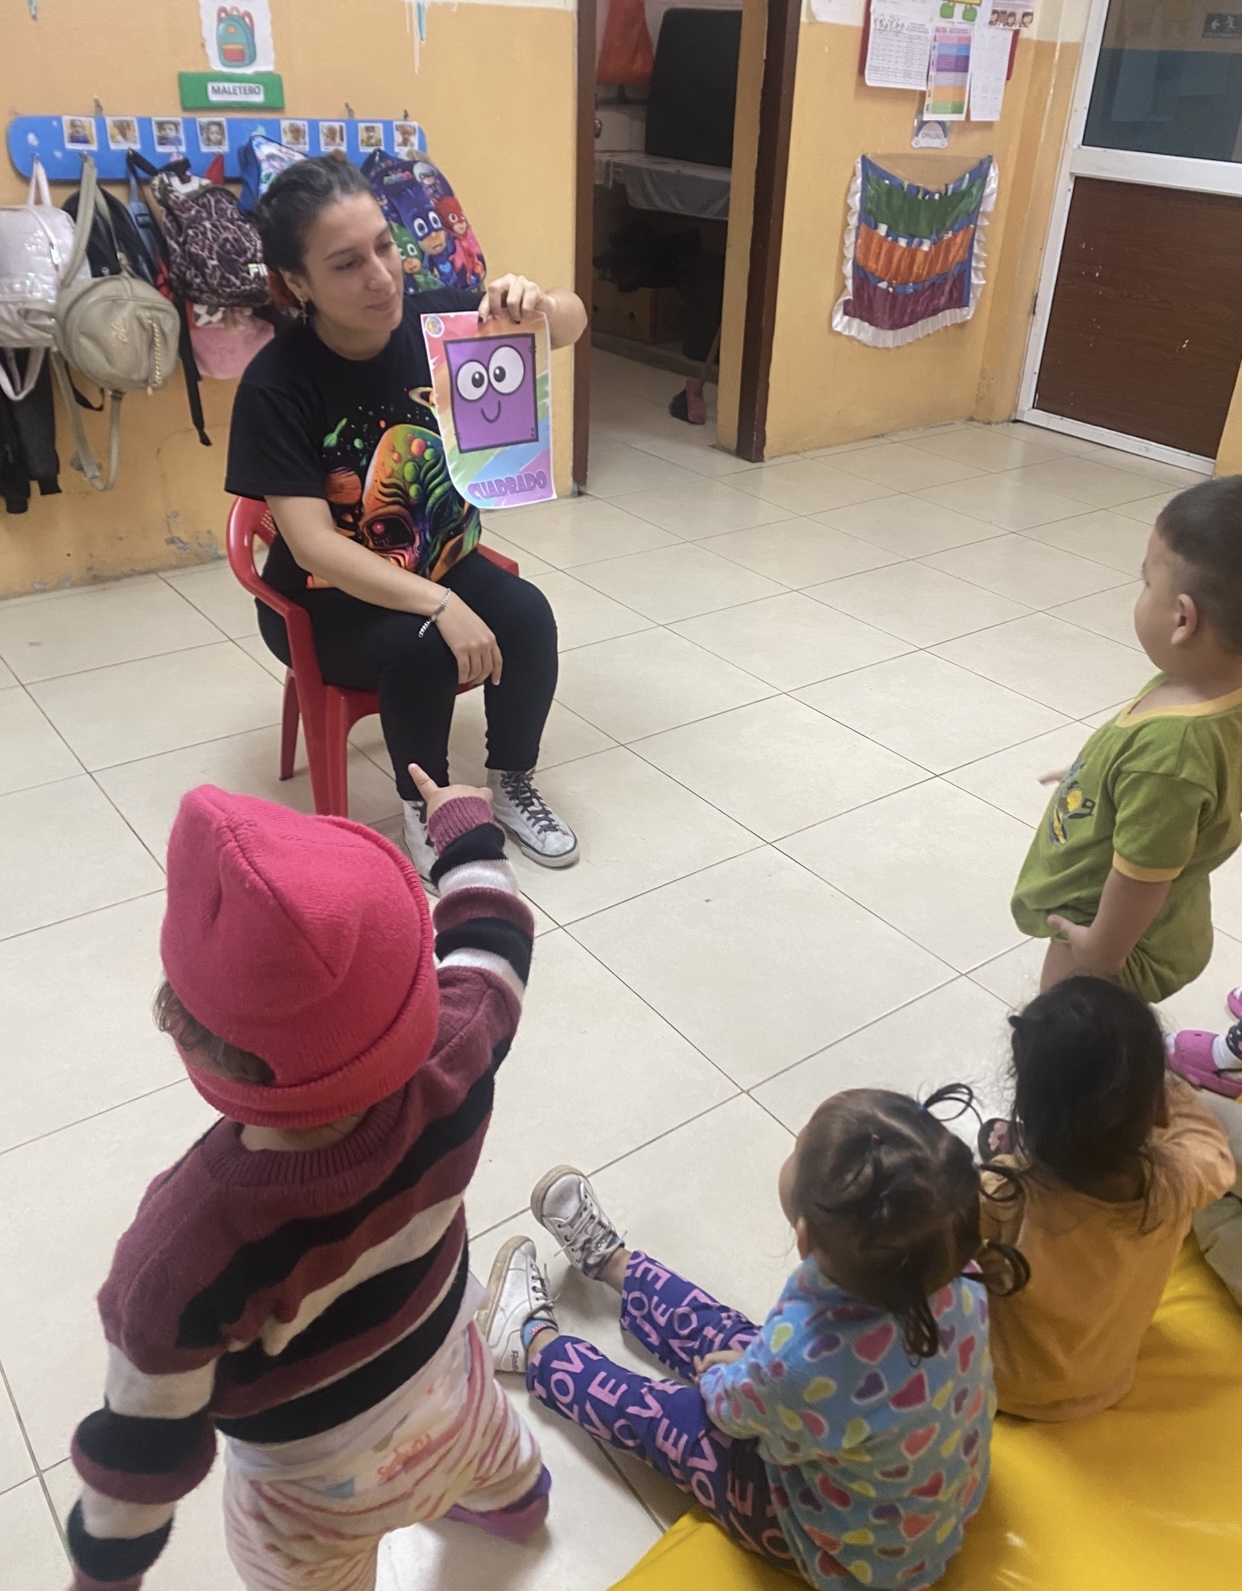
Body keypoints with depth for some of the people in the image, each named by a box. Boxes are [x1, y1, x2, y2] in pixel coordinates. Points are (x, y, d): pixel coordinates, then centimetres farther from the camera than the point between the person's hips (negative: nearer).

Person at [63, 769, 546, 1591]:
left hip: (314, 1499, -3)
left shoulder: (176, 1257, -42)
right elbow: (490, 944, -13)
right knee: (490, 1456, 40)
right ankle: (512, 1501, 74)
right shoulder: (453, 1061, -35)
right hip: (444, 1383, 4)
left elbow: (144, 1450, -23)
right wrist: (469, 832, 6)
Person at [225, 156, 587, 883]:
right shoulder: (277, 385, -23)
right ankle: (425, 808, -4)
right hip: (328, 602, -3)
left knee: (527, 615, -23)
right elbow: (313, 545, -28)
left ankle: (512, 784, 1)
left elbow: (573, 322, -5)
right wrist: (438, 605, -38)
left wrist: (537, 305, -30)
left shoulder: (436, 319, -13)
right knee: (418, 648, -31)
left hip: (445, 564, 4)